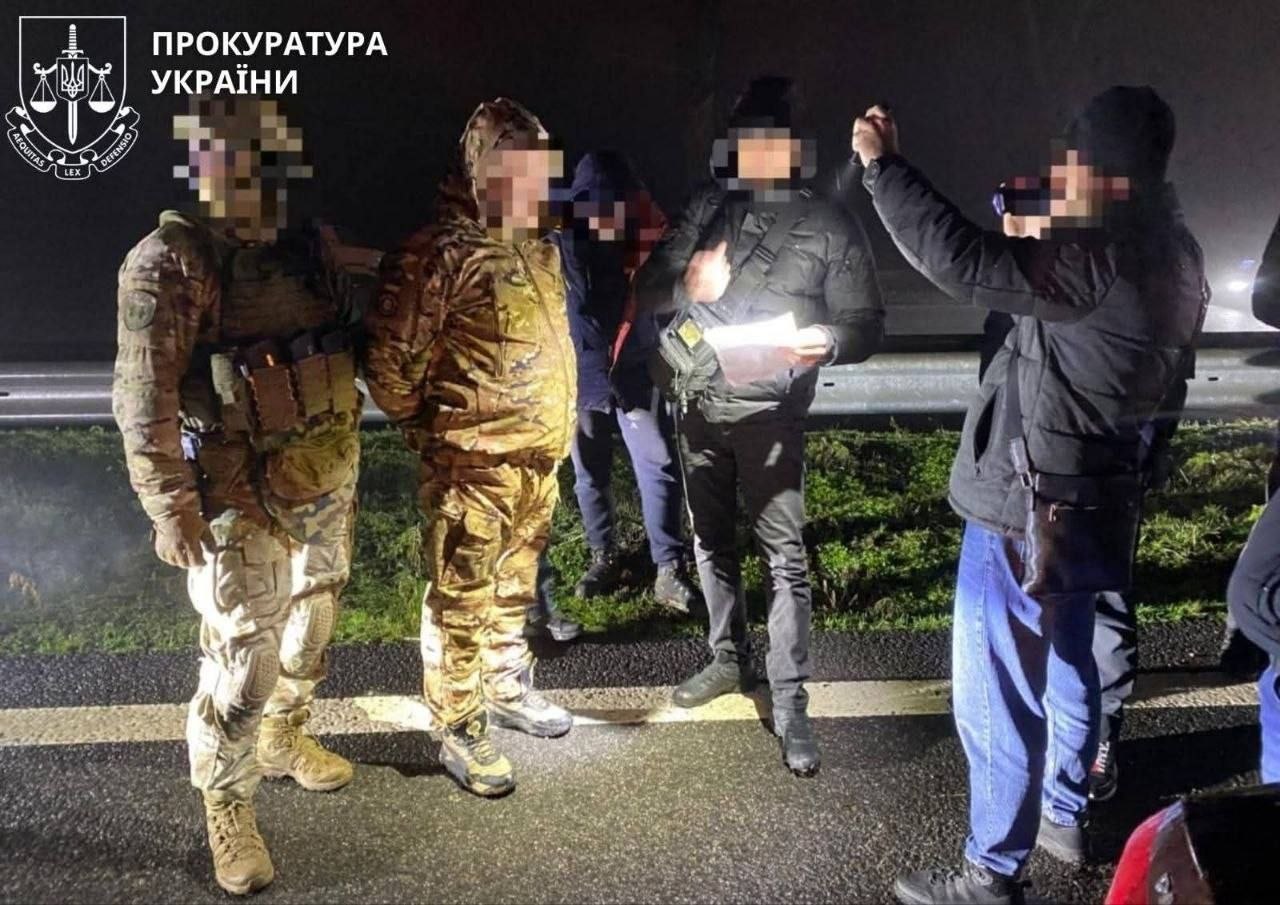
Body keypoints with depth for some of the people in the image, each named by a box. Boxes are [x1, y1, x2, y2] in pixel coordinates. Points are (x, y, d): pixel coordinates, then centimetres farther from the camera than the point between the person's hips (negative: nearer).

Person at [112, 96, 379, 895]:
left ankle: (283, 737, 44)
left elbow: (351, 346, 16)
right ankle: (227, 805, 18)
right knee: (245, 656, -3)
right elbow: (144, 400, -17)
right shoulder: (171, 263, -14)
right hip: (241, 498, -6)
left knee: (312, 625, 19)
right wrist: (171, 510, -19)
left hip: (325, 482, 7)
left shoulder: (311, 251, 4)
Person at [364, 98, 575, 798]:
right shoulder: (437, 255, -19)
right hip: (471, 466, -8)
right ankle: (460, 733, 18)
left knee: (515, 589, 23)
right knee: (460, 605, 5)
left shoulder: (538, 246, 7)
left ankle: (507, 687, 41)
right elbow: (389, 365, -16)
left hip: (538, 459, 8)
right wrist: (429, 430, -2)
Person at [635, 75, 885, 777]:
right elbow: (647, 290, 5)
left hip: (770, 412, -4)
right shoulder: (706, 207, 6)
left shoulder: (829, 225, -3)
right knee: (711, 541, 16)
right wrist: (687, 285, -18)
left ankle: (790, 704, 1)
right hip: (699, 402, 4)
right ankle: (729, 658, 35)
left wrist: (825, 341, -27)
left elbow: (866, 323, -5)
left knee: (785, 557, -6)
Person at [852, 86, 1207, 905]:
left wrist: (883, 165, -25)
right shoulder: (1166, 254, 4)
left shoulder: (1098, 261, -26)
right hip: (1091, 498, 10)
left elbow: (964, 261, -34)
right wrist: (1045, 238, 3)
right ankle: (1065, 818, 43)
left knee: (996, 693, 2)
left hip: (1028, 508, -10)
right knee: (1064, 661, 25)